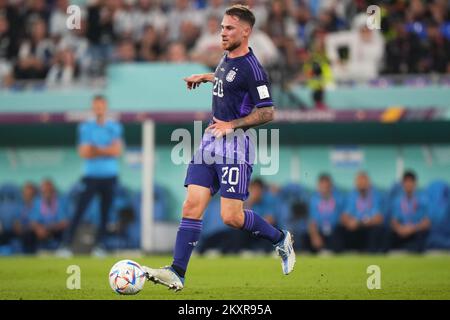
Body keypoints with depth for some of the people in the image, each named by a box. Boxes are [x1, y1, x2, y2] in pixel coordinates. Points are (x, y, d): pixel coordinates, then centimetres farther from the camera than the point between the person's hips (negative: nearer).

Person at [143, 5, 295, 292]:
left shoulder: (251, 69, -16)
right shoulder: (227, 57, 12)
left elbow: (267, 113, -17)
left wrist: (231, 125, -17)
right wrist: (205, 77, 33)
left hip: (234, 146, -8)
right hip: (210, 140, 8)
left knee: (232, 217, -8)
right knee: (192, 206, -4)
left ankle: (281, 239, 18)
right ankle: (177, 273, -7)